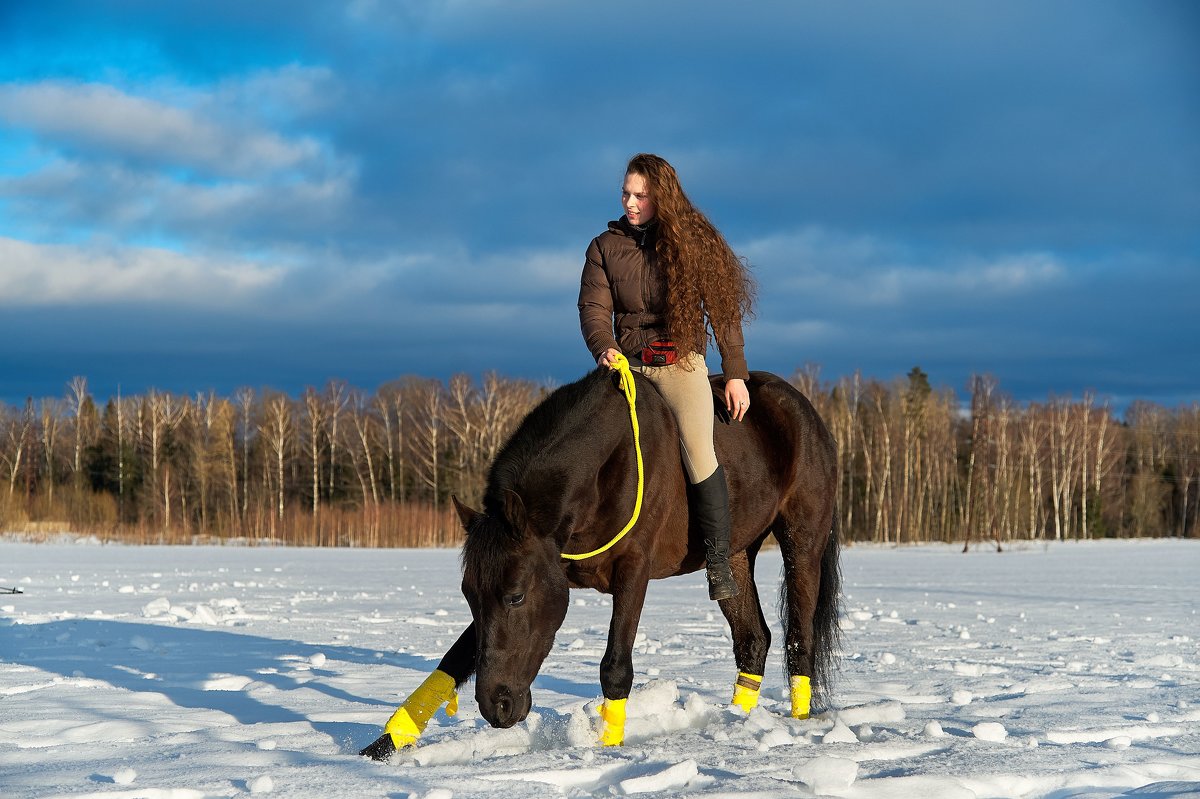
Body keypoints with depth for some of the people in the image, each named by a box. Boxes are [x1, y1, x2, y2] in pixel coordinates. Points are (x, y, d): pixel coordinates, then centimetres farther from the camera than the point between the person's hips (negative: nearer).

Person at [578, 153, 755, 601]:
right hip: (627, 363, 3)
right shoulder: (605, 247, 8)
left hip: (681, 361, -3)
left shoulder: (694, 242, 2)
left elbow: (723, 311, 3)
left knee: (698, 448, -24)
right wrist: (604, 348, -19)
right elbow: (593, 307, 2)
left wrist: (735, 375, 0)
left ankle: (719, 562, -18)